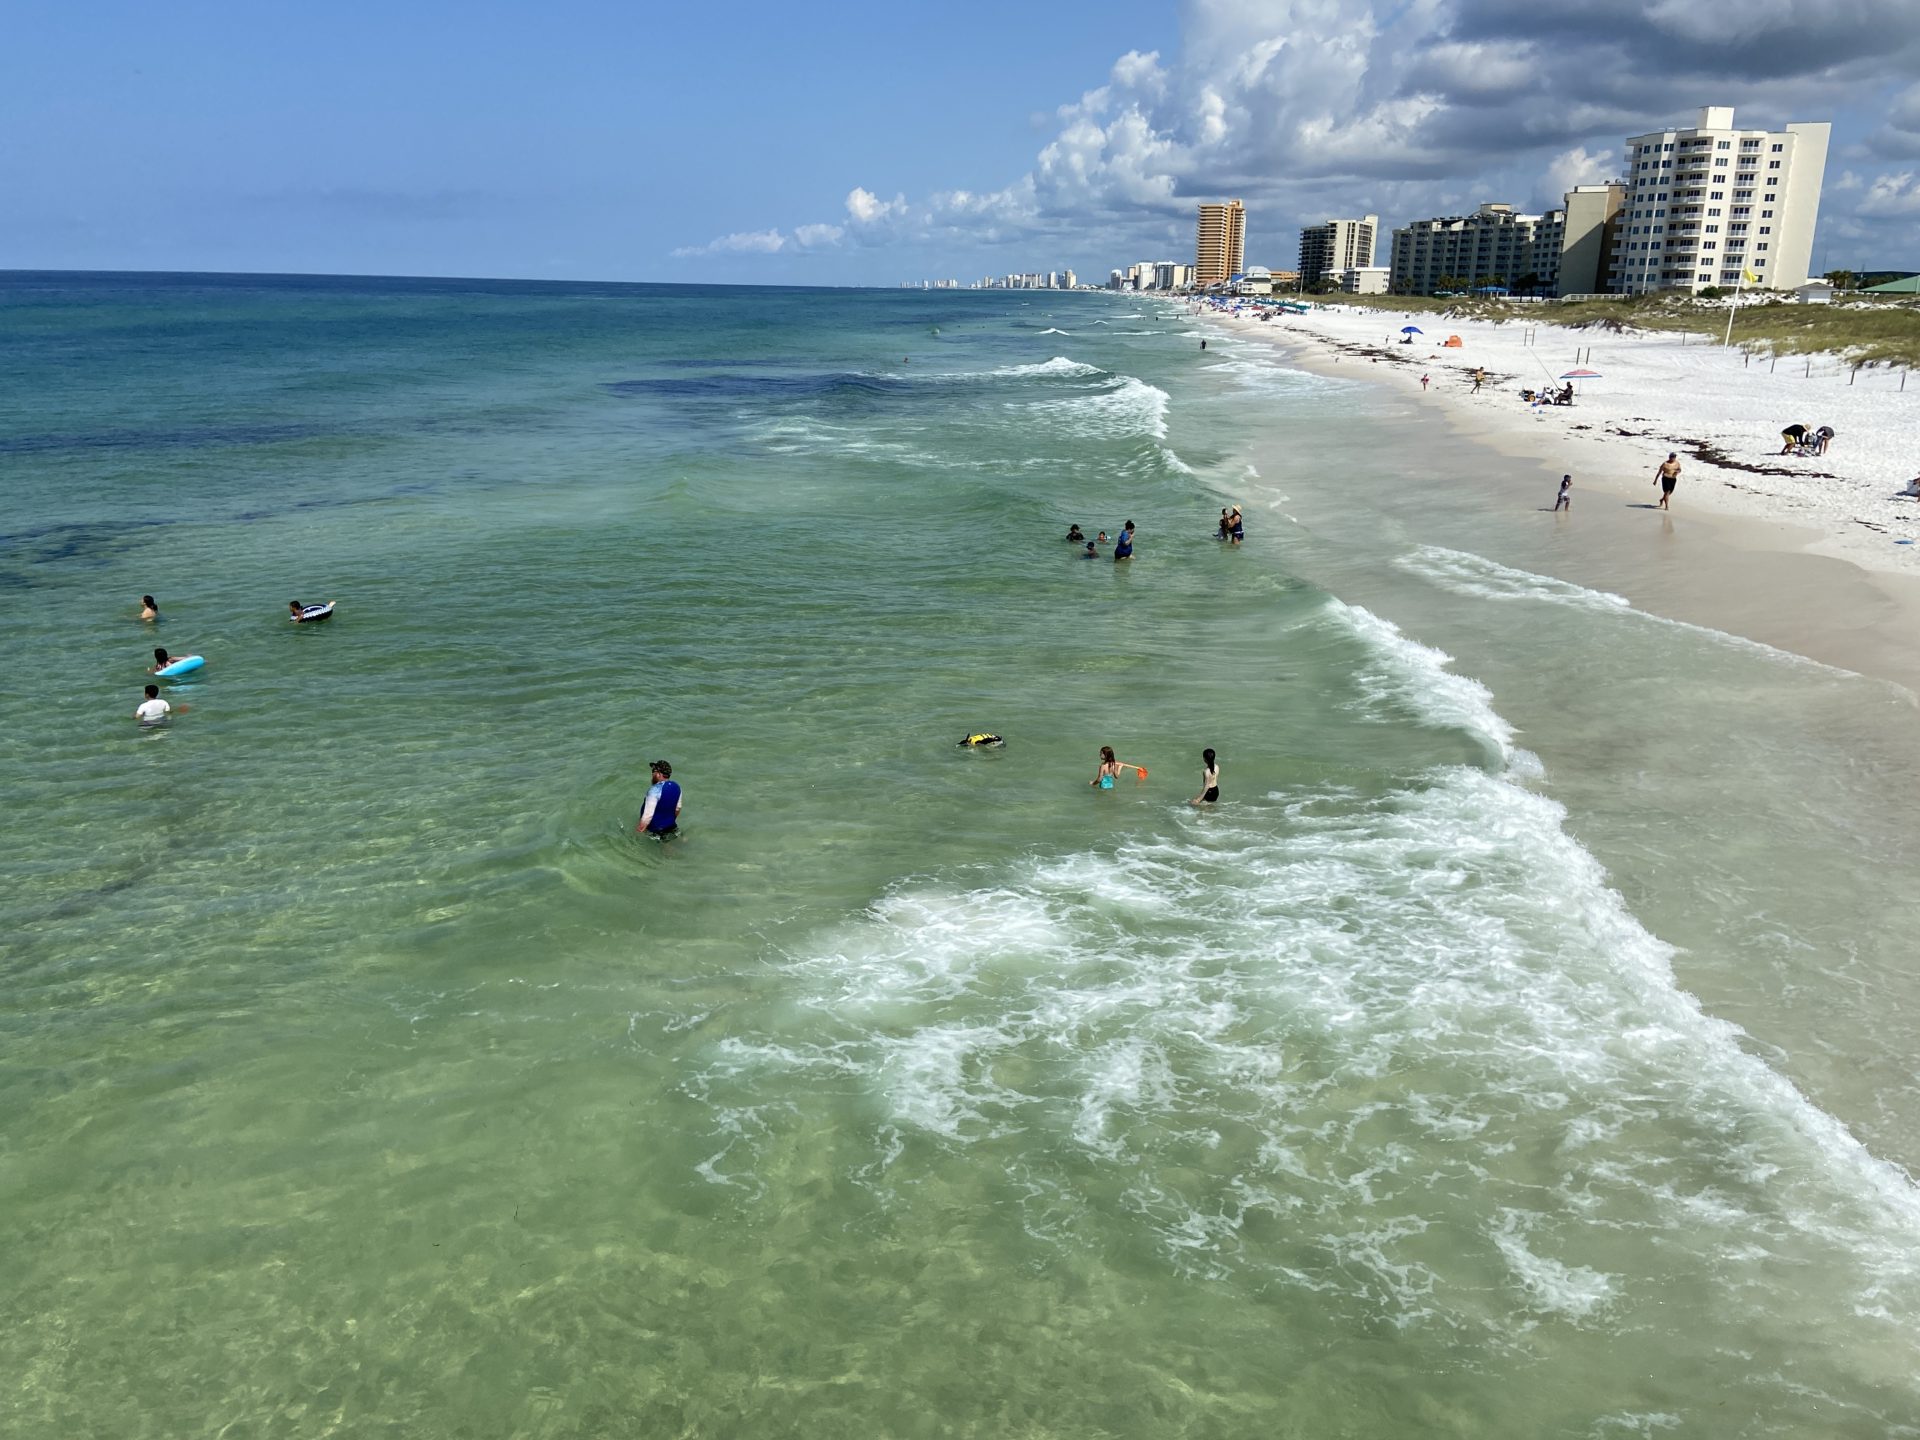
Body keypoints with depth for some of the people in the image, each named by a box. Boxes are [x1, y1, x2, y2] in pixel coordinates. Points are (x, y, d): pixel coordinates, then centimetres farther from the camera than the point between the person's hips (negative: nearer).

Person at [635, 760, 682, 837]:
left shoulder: (655, 790, -29)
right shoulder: (676, 786, -6)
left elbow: (648, 814, -29)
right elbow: (677, 808, 9)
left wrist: (640, 830, -18)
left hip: (654, 828, -7)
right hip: (670, 826, 7)